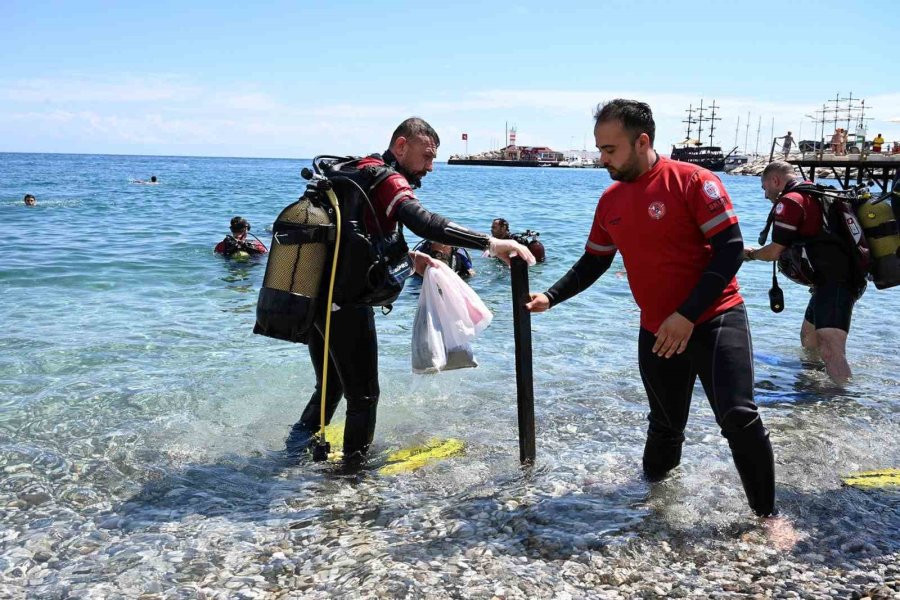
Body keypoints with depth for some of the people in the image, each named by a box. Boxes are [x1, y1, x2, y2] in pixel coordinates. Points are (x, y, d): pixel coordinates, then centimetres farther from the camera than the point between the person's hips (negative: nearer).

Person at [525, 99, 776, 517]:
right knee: (664, 425, 15)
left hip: (714, 320, -5)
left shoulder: (692, 181, -13)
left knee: (738, 417, -13)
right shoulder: (610, 200, 5)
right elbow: (593, 263, 15)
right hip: (655, 332, 5)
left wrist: (688, 315, -20)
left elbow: (730, 248, -15)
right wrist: (550, 297, 1)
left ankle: (766, 513, 5)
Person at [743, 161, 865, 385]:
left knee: (831, 352, -20)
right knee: (809, 340, 22)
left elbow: (775, 252, -9)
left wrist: (749, 253, 8)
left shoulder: (790, 201, -10)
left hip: (836, 281, -10)